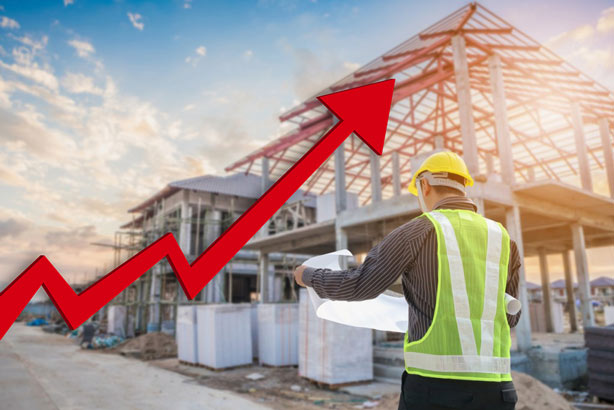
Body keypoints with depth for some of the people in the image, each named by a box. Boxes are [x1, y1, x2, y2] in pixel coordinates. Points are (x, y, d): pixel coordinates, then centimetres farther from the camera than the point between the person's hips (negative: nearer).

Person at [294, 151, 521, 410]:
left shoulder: (418, 231, -5)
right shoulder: (503, 239, 9)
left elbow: (357, 285, -2)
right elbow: (509, 318, 18)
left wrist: (308, 276, 16)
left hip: (434, 382, -4)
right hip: (492, 388, 5)